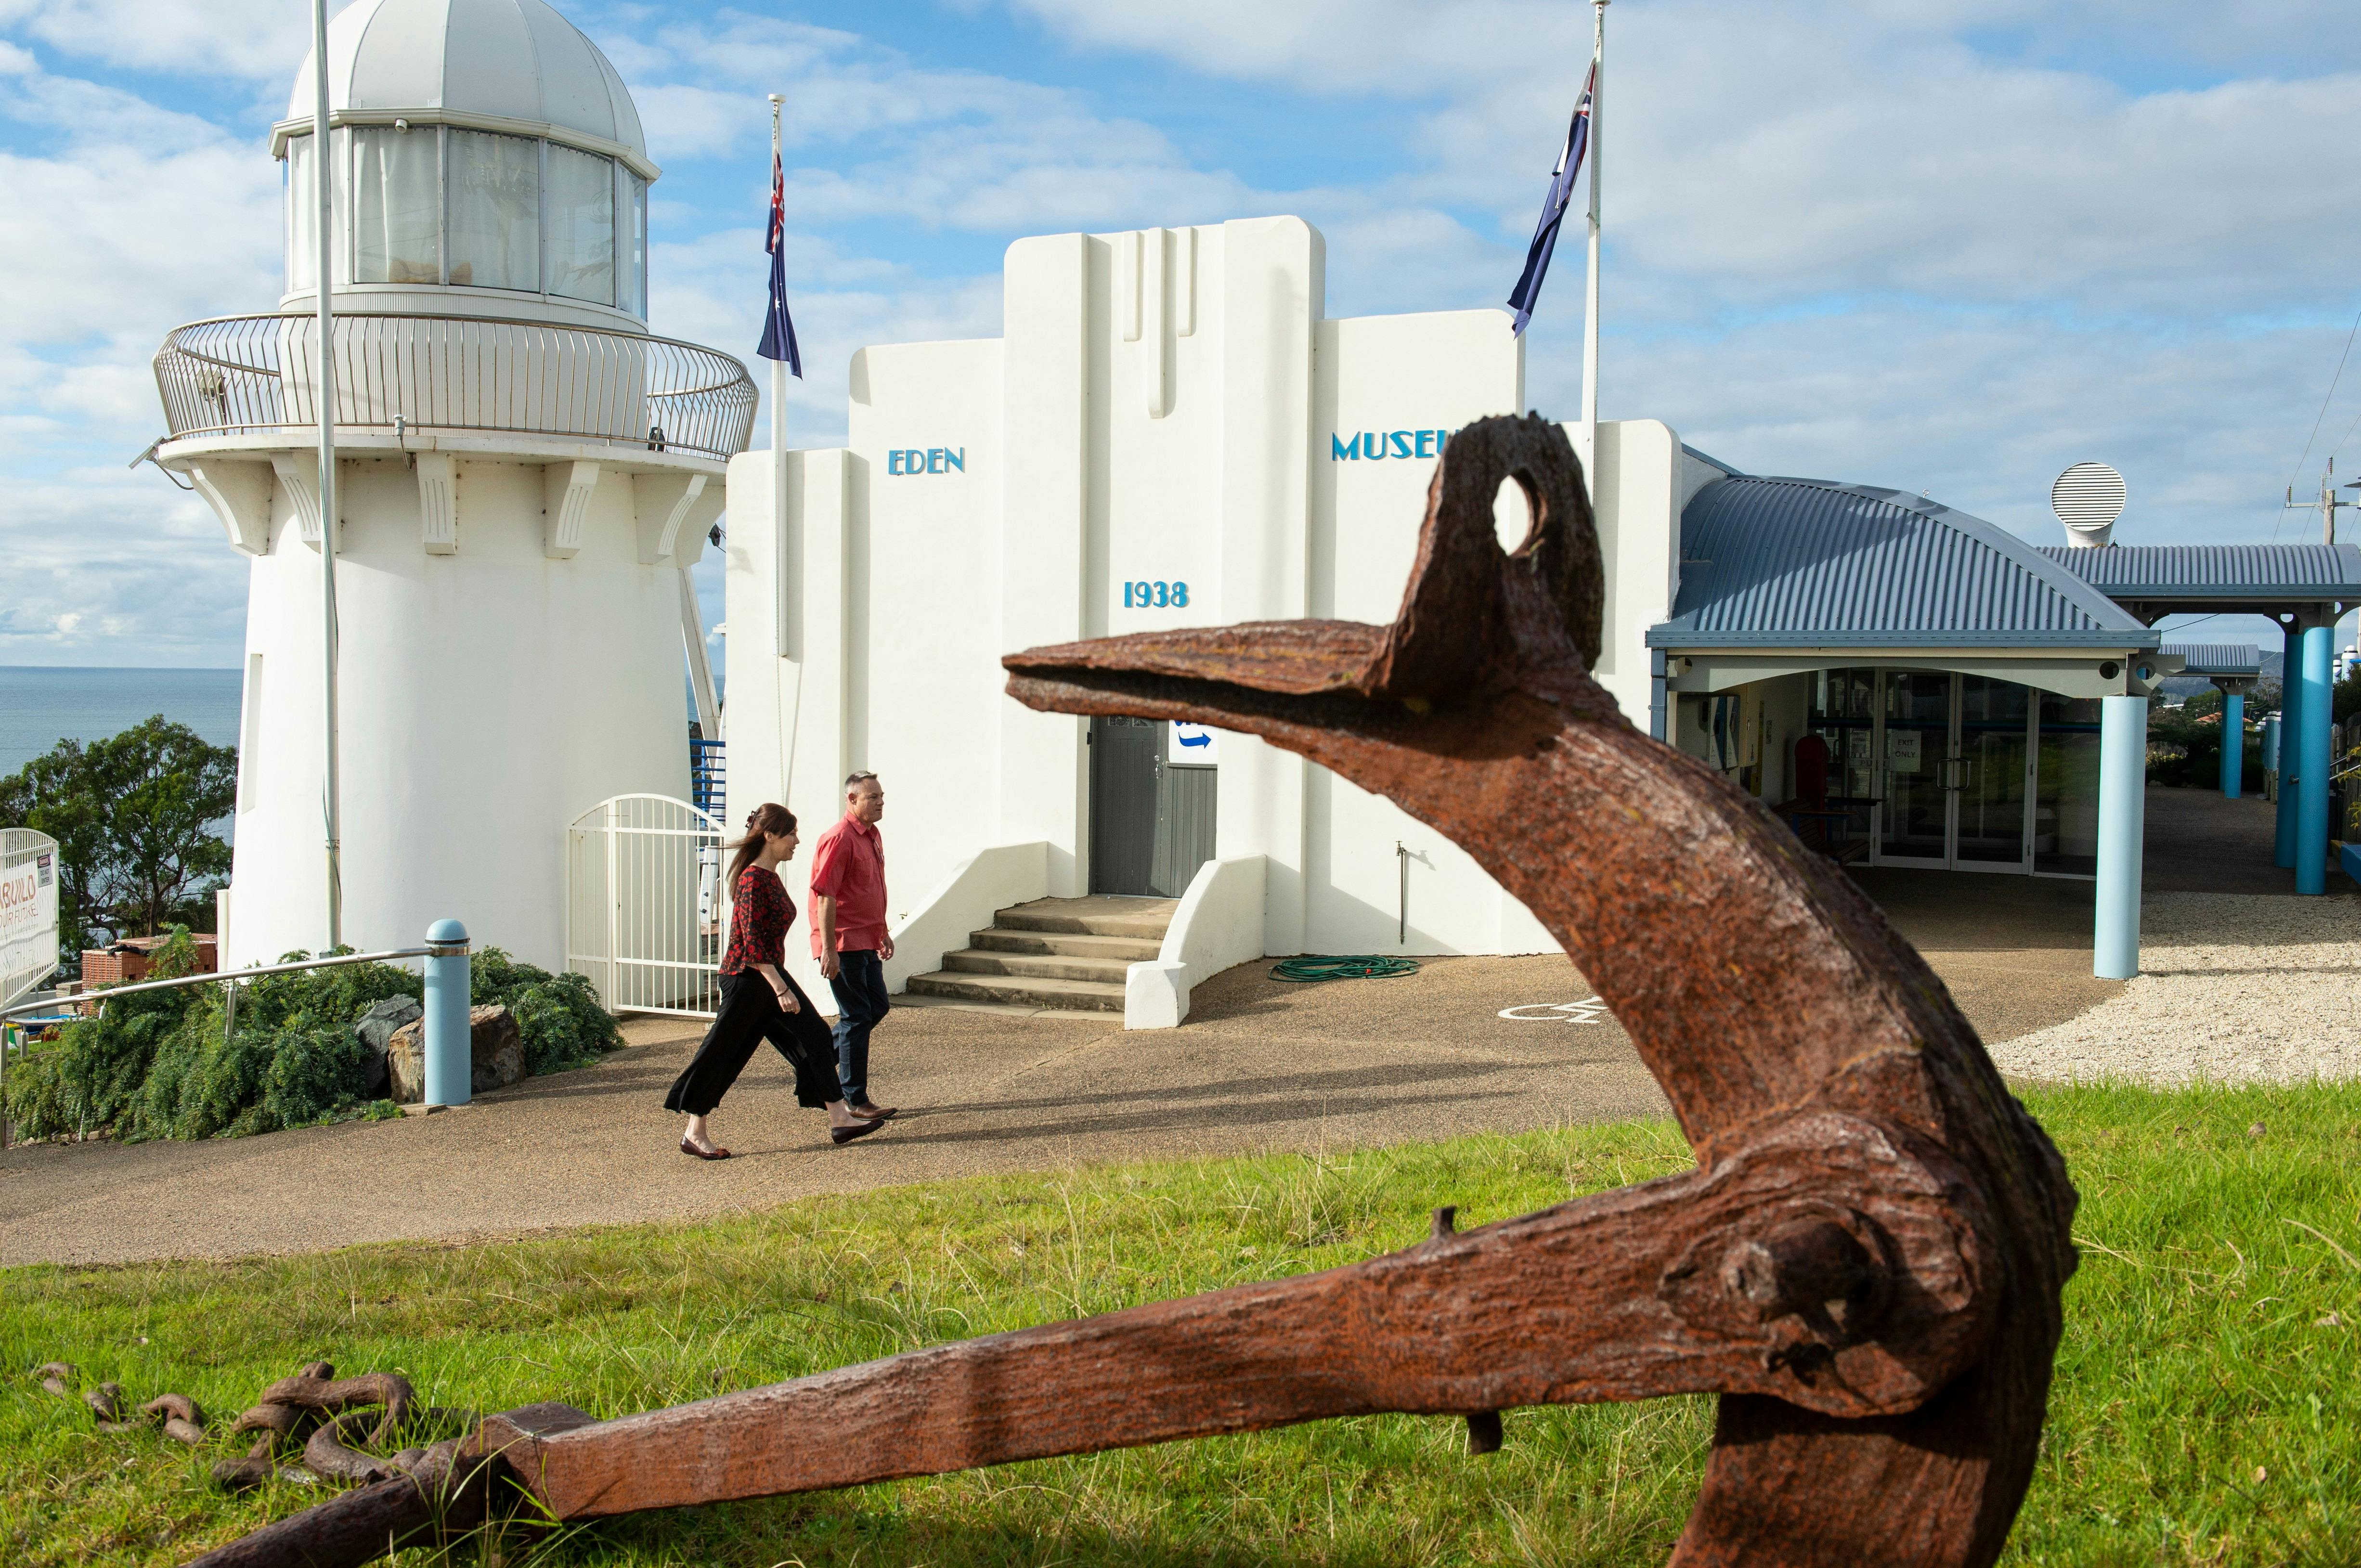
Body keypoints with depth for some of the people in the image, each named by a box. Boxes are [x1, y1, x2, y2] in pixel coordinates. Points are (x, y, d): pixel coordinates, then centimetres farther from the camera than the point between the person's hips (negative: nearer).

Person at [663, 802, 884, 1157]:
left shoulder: (770, 877, 10)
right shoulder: (753, 880, -18)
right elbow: (752, 943, -24)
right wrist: (780, 989, -26)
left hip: (770, 973, 10)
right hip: (746, 977, -10)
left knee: (814, 1037, 5)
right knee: (723, 1054, 1)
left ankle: (839, 1118, 8)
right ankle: (694, 1134, 12)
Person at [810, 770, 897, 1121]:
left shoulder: (872, 837, 13)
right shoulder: (839, 839, -17)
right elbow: (825, 896, -21)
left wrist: (883, 932, 24)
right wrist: (829, 949, -23)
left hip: (866, 941, 9)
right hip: (843, 944, -9)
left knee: (878, 1007, 16)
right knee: (857, 1017, -4)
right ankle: (855, 1100, 5)